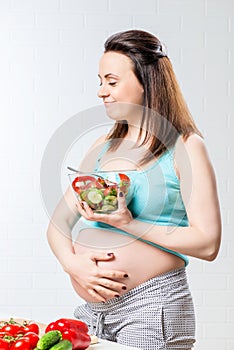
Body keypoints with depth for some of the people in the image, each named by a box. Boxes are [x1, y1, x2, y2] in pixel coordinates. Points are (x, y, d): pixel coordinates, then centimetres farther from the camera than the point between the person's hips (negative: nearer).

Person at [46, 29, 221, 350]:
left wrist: (128, 224, -19)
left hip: (153, 307, -5)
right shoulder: (103, 147, 11)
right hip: (92, 307, 6)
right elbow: (59, 222, 11)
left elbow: (207, 244, -14)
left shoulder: (184, 148, -6)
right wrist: (73, 263, -9)